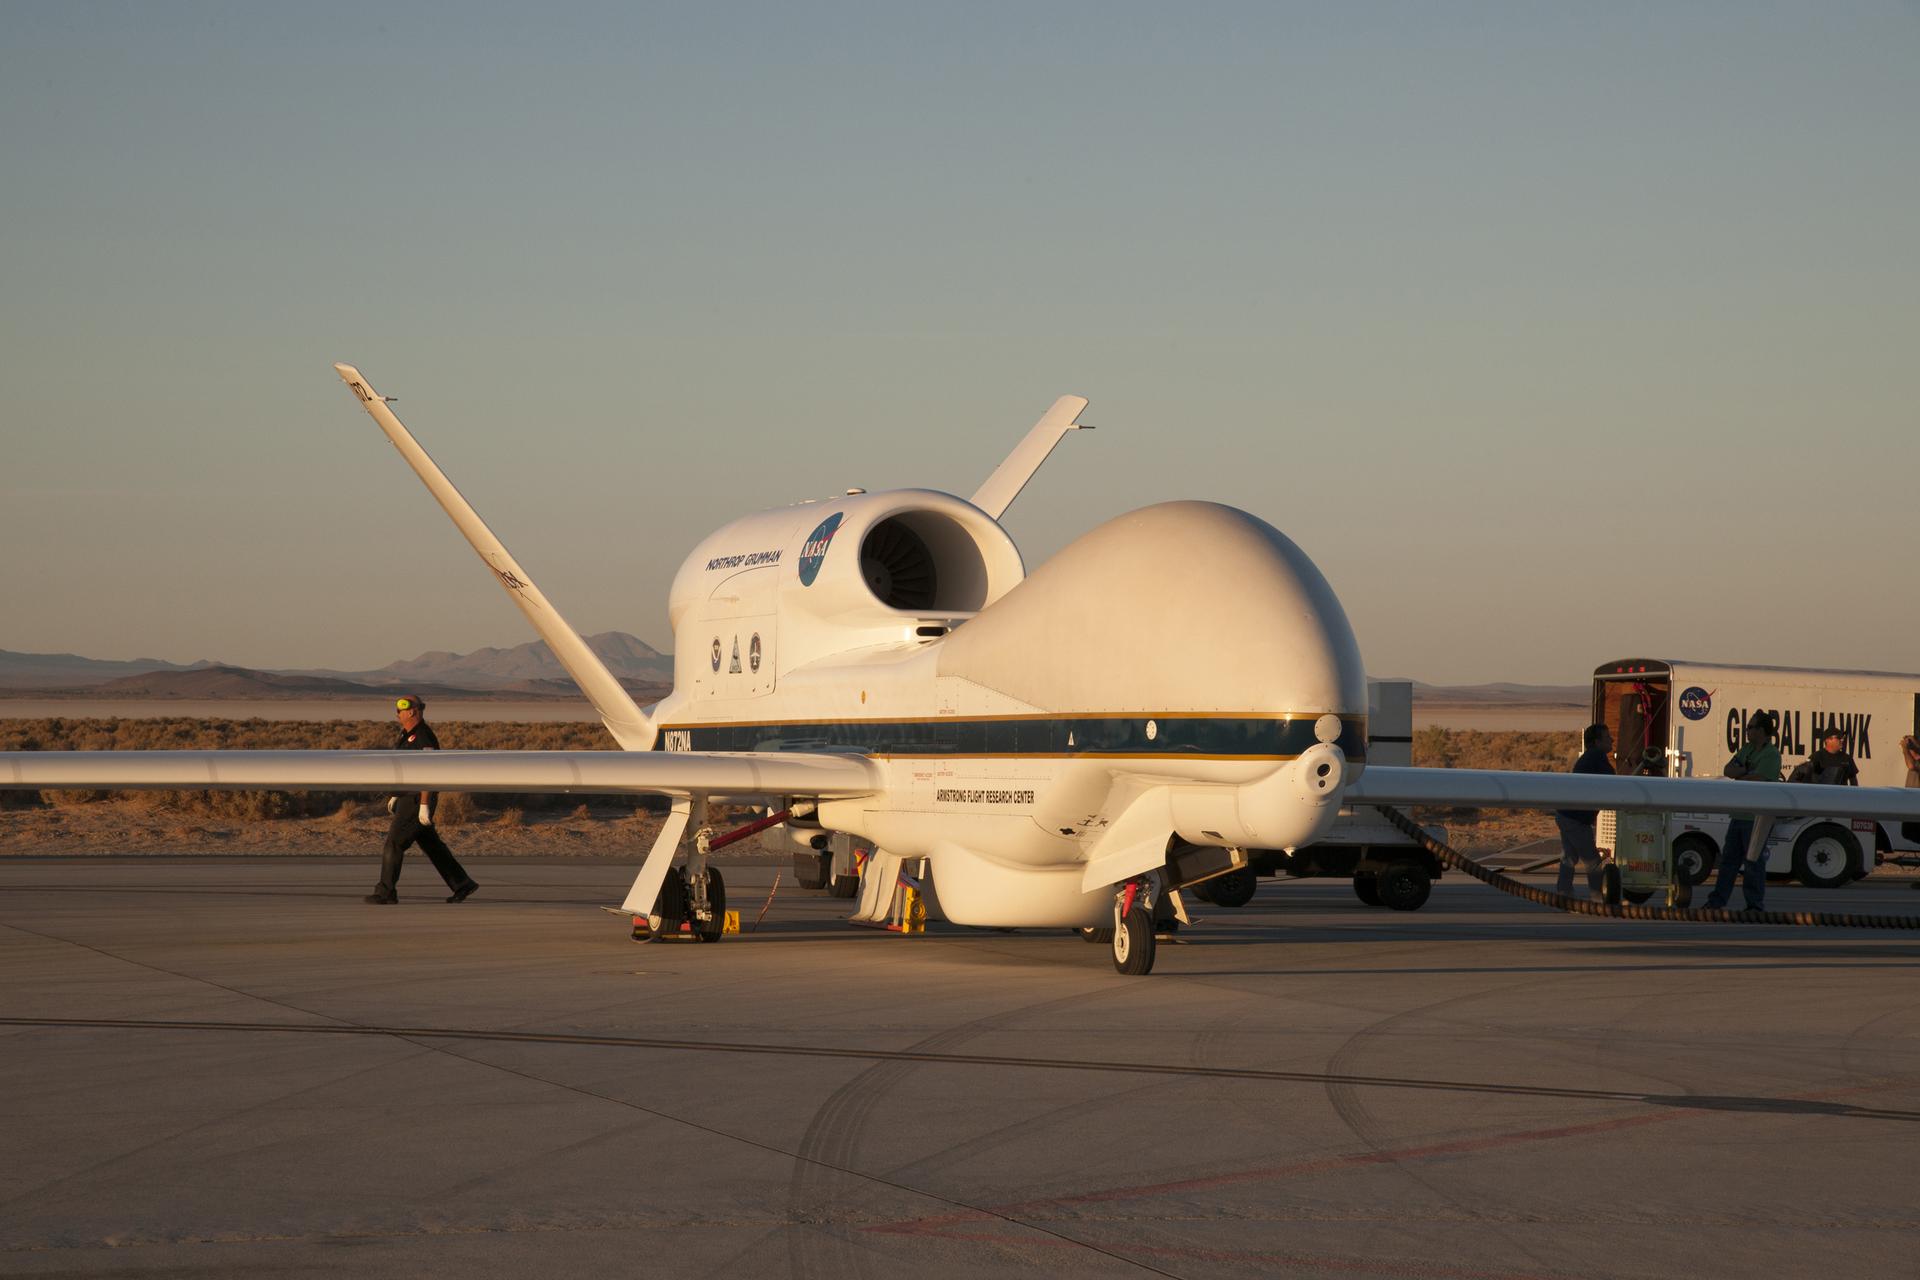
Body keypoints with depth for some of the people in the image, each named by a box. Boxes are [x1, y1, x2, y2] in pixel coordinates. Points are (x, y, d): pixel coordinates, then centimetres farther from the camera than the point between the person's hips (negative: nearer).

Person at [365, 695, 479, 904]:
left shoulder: (424, 737, -19)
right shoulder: (408, 735, 14)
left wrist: (424, 806, -24)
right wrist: (396, 796, 24)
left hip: (418, 800, -11)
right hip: (409, 798, 11)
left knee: (394, 843, -7)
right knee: (432, 846, 13)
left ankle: (386, 892, -1)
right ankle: (462, 885, 17)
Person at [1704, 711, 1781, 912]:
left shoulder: (1771, 755, -12)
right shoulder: (1746, 749, 16)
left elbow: (1756, 780, -22)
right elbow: (1727, 770, 10)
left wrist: (1737, 776, -4)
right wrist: (1745, 771, -9)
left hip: (1758, 818, -9)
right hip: (1739, 814, 9)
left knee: (1754, 862, -5)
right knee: (1729, 859, 12)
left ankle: (1755, 905, 1)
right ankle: (1716, 901, 17)